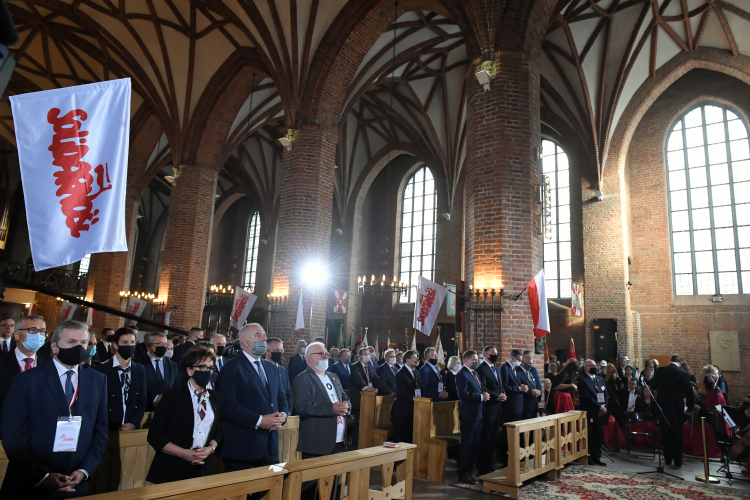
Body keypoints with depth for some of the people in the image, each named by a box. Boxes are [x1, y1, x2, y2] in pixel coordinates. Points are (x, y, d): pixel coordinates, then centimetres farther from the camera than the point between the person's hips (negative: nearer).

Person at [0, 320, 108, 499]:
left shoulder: (98, 380, 2)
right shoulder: (27, 380, -7)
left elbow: (100, 430, 5)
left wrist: (84, 471, -6)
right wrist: (41, 476, -15)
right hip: (29, 485, -3)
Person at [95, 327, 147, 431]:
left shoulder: (140, 370, 4)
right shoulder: (101, 370, -8)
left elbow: (143, 400, 5)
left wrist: (134, 423, -8)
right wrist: (111, 427, -15)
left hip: (133, 428, 3)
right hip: (109, 429, -3)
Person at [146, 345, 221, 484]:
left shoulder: (214, 397, 5)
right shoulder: (172, 396, -7)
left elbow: (218, 430, 10)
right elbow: (155, 436, -8)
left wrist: (211, 448, -10)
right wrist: (184, 453, -17)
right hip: (171, 470, -3)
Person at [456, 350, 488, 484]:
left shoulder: (474, 373, 16)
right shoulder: (462, 374, -14)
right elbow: (463, 394, -24)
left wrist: (485, 395, -1)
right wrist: (481, 397, -20)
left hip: (478, 414, 9)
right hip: (468, 415, -9)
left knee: (474, 446, 14)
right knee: (466, 446, 0)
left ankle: (470, 472, 26)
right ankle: (463, 475, 11)